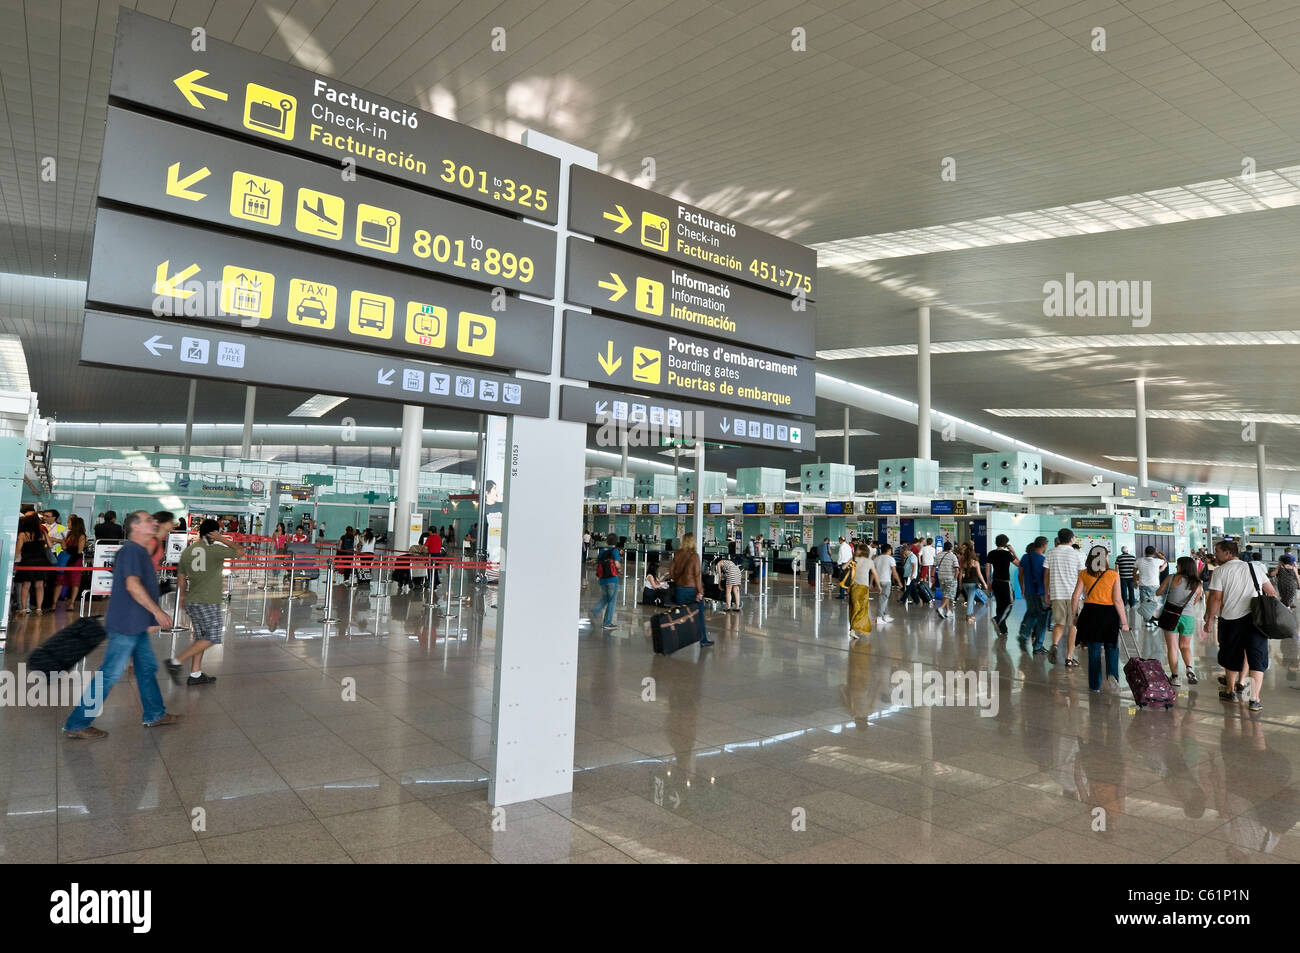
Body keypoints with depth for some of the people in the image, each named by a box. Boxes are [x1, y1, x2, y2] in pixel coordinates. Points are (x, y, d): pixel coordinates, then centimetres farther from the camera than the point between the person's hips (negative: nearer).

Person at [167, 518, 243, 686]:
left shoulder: (187, 551, 9)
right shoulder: (215, 550, -13)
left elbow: (182, 578, 16)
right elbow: (240, 551, -1)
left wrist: (182, 596, 28)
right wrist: (223, 539, 1)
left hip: (192, 601, 8)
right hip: (209, 602, -8)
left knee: (201, 638, 14)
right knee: (211, 638, 0)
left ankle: (195, 674, 16)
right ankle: (176, 662, -6)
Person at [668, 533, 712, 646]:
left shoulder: (677, 554, -1)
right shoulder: (695, 555, -13)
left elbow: (671, 571, 4)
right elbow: (697, 574, -14)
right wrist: (700, 591, -11)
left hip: (680, 589, 4)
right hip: (692, 589, -4)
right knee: (699, 615, 9)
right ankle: (703, 639, 14)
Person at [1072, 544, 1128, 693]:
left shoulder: (1084, 574, 0)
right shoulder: (1113, 575, -6)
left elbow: (1075, 596, -1)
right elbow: (1118, 600, -8)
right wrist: (1124, 622, -3)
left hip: (1090, 613, 2)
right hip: (1109, 614, -1)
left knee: (1094, 650, 10)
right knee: (1112, 648, 18)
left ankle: (1095, 685, 14)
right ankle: (1112, 674, -6)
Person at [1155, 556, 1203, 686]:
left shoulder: (1172, 578, -6)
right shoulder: (1198, 585, 4)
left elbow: (1158, 593, 2)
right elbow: (1194, 602, 14)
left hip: (1171, 615, -2)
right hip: (1188, 616, 2)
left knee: (1172, 647, 5)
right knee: (1185, 646, 19)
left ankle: (1174, 677, 6)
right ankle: (1189, 668, -5)